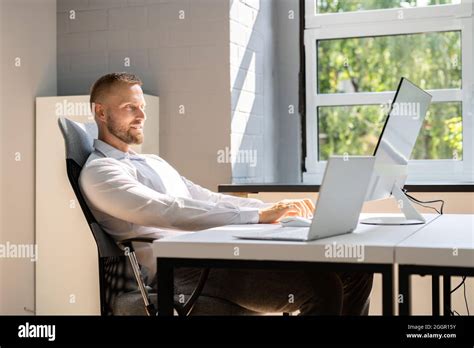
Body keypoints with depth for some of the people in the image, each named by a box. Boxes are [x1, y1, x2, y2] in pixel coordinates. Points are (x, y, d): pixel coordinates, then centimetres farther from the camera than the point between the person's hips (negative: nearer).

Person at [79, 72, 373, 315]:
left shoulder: (155, 163, 28)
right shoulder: (98, 172, -2)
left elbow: (209, 199, 23)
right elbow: (169, 212, -17)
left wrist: (276, 208, 5)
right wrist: (259, 215, -21)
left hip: (219, 252, 9)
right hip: (182, 271, -8)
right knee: (320, 284, -27)